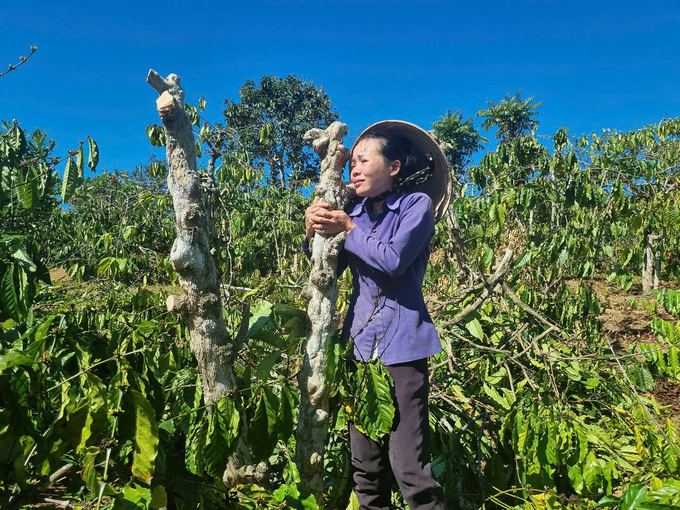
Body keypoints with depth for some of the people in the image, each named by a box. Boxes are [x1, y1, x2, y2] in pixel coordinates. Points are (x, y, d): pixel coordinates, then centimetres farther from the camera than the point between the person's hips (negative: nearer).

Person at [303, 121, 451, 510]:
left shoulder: (418, 204, -2)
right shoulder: (355, 211, 13)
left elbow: (393, 261, -16)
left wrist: (347, 228, -6)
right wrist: (314, 232, -8)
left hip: (401, 344, -5)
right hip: (361, 342, 5)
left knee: (409, 467, -7)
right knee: (366, 464, 9)